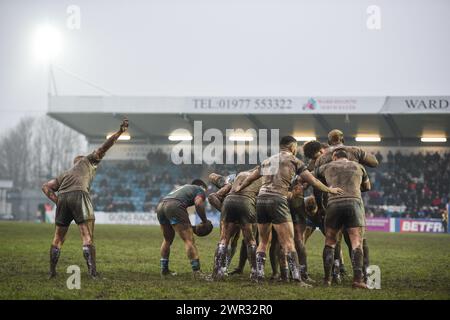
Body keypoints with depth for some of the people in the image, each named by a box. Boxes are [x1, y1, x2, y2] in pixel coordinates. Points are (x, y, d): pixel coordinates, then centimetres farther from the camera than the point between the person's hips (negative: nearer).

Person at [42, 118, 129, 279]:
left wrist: (57, 201, 13)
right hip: (79, 195, -4)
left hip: (62, 198, 5)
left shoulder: (64, 175, 36)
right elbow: (103, 148, 19)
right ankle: (93, 272, -19)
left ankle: (52, 272, 17)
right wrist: (120, 132, 19)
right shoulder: (87, 161, 28)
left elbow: (46, 186, 22)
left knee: (58, 238, 15)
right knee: (87, 237, -9)